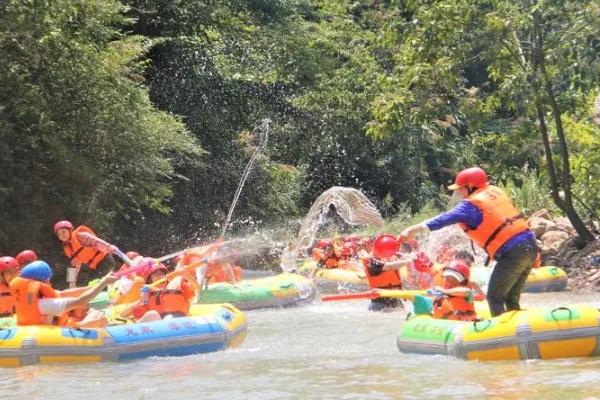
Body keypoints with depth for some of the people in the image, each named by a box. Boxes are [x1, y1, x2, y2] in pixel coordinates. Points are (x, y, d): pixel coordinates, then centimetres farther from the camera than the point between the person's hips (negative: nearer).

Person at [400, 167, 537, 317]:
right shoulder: (496, 192, 14)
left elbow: (443, 220, -15)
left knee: (494, 297, 0)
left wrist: (412, 230, -17)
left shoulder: (471, 204, -8)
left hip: (512, 252, -8)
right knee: (511, 299, 15)